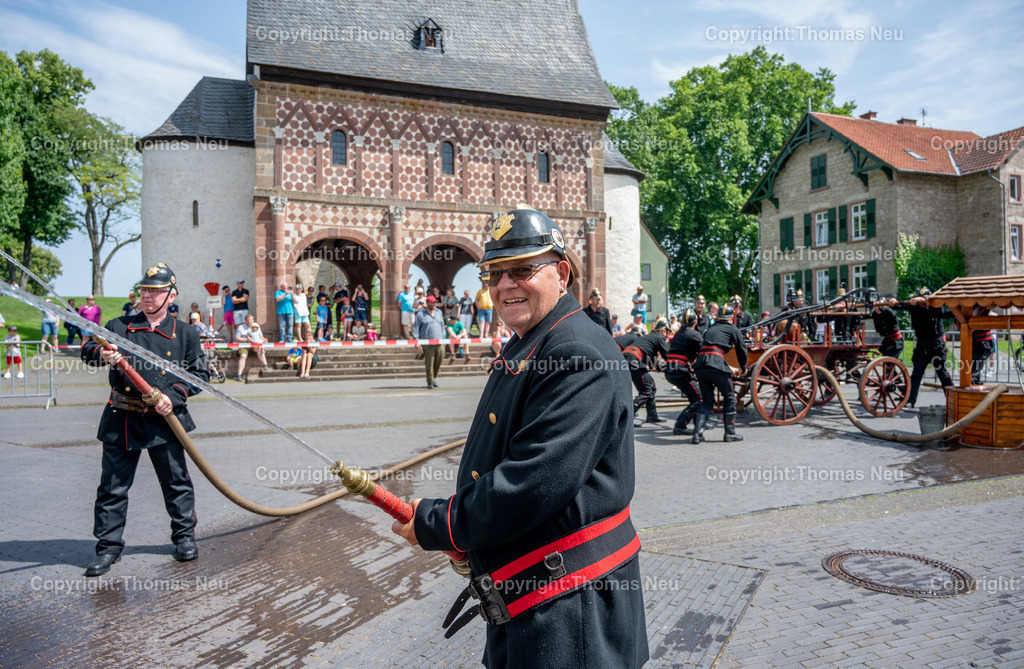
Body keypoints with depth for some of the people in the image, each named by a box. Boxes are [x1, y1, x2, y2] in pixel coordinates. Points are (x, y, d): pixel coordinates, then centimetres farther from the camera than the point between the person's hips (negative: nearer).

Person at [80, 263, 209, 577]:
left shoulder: (185, 334, 5)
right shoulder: (119, 326, 7)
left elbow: (200, 373, 4)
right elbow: (88, 350, -2)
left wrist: (174, 396, -11)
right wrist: (100, 354, -26)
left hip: (164, 419, 0)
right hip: (121, 419, 1)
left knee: (176, 480, 8)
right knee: (113, 484, 5)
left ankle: (184, 535, 24)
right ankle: (108, 546, 19)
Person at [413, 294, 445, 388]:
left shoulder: (439, 312, 17)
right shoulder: (421, 314, 1)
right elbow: (415, 328, -2)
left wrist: (443, 338, 17)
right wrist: (416, 341, -9)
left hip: (439, 343, 5)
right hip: (427, 344, -5)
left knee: (439, 360, 4)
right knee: (429, 363, -3)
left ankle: (434, 377, 25)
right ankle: (430, 382, 7)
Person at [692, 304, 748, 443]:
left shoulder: (710, 328, 27)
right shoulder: (732, 329, 13)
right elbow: (741, 349, 13)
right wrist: (743, 367, 29)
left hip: (700, 365, 5)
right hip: (717, 365, -5)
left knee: (707, 401, 14)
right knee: (730, 398, 12)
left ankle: (697, 434, 1)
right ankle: (730, 433, 13)